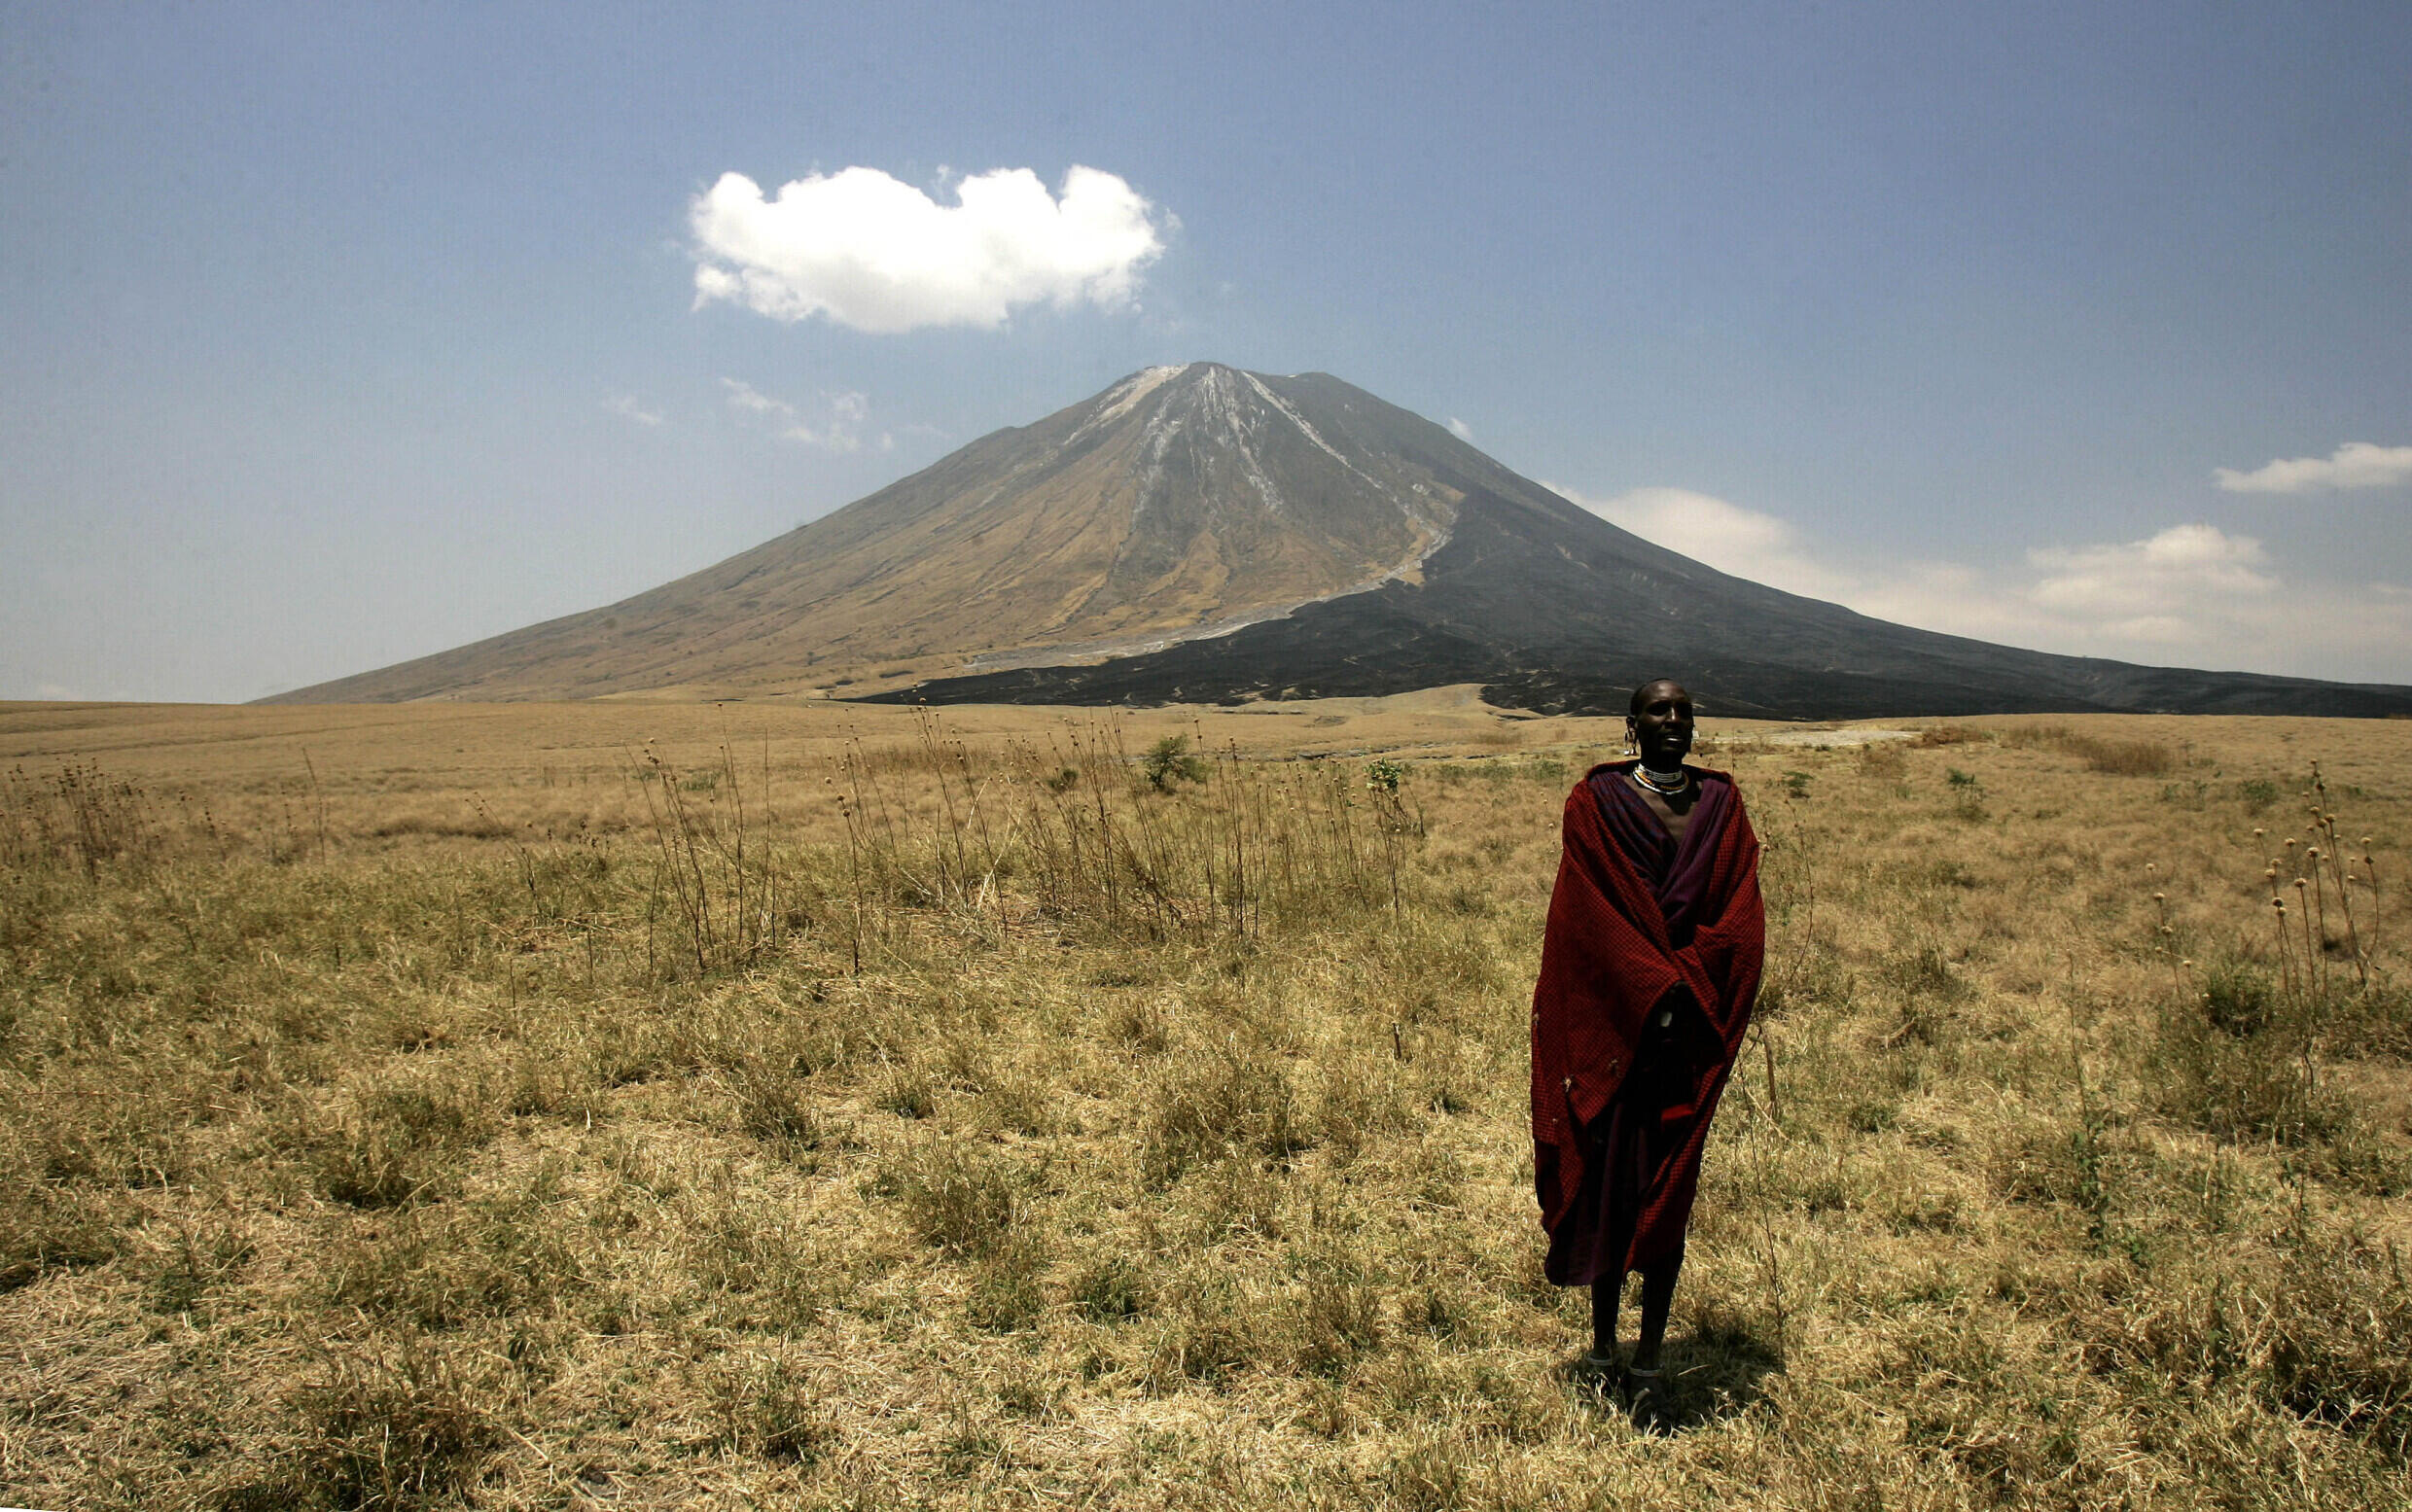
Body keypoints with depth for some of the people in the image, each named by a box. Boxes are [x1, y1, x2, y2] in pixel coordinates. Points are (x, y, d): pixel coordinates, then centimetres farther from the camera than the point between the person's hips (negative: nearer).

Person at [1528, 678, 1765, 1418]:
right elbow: (1594, 917, -9)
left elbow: (1740, 916, 0)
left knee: (1670, 1188, 3)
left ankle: (1648, 1361, 9)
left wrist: (1683, 993, -12)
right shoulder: (1595, 802, -1)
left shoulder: (1721, 802, 9)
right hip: (1613, 1022, -2)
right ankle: (1604, 1343, 20)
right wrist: (1653, 993, -16)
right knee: (1611, 1180, 4)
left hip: (1693, 1030, 3)